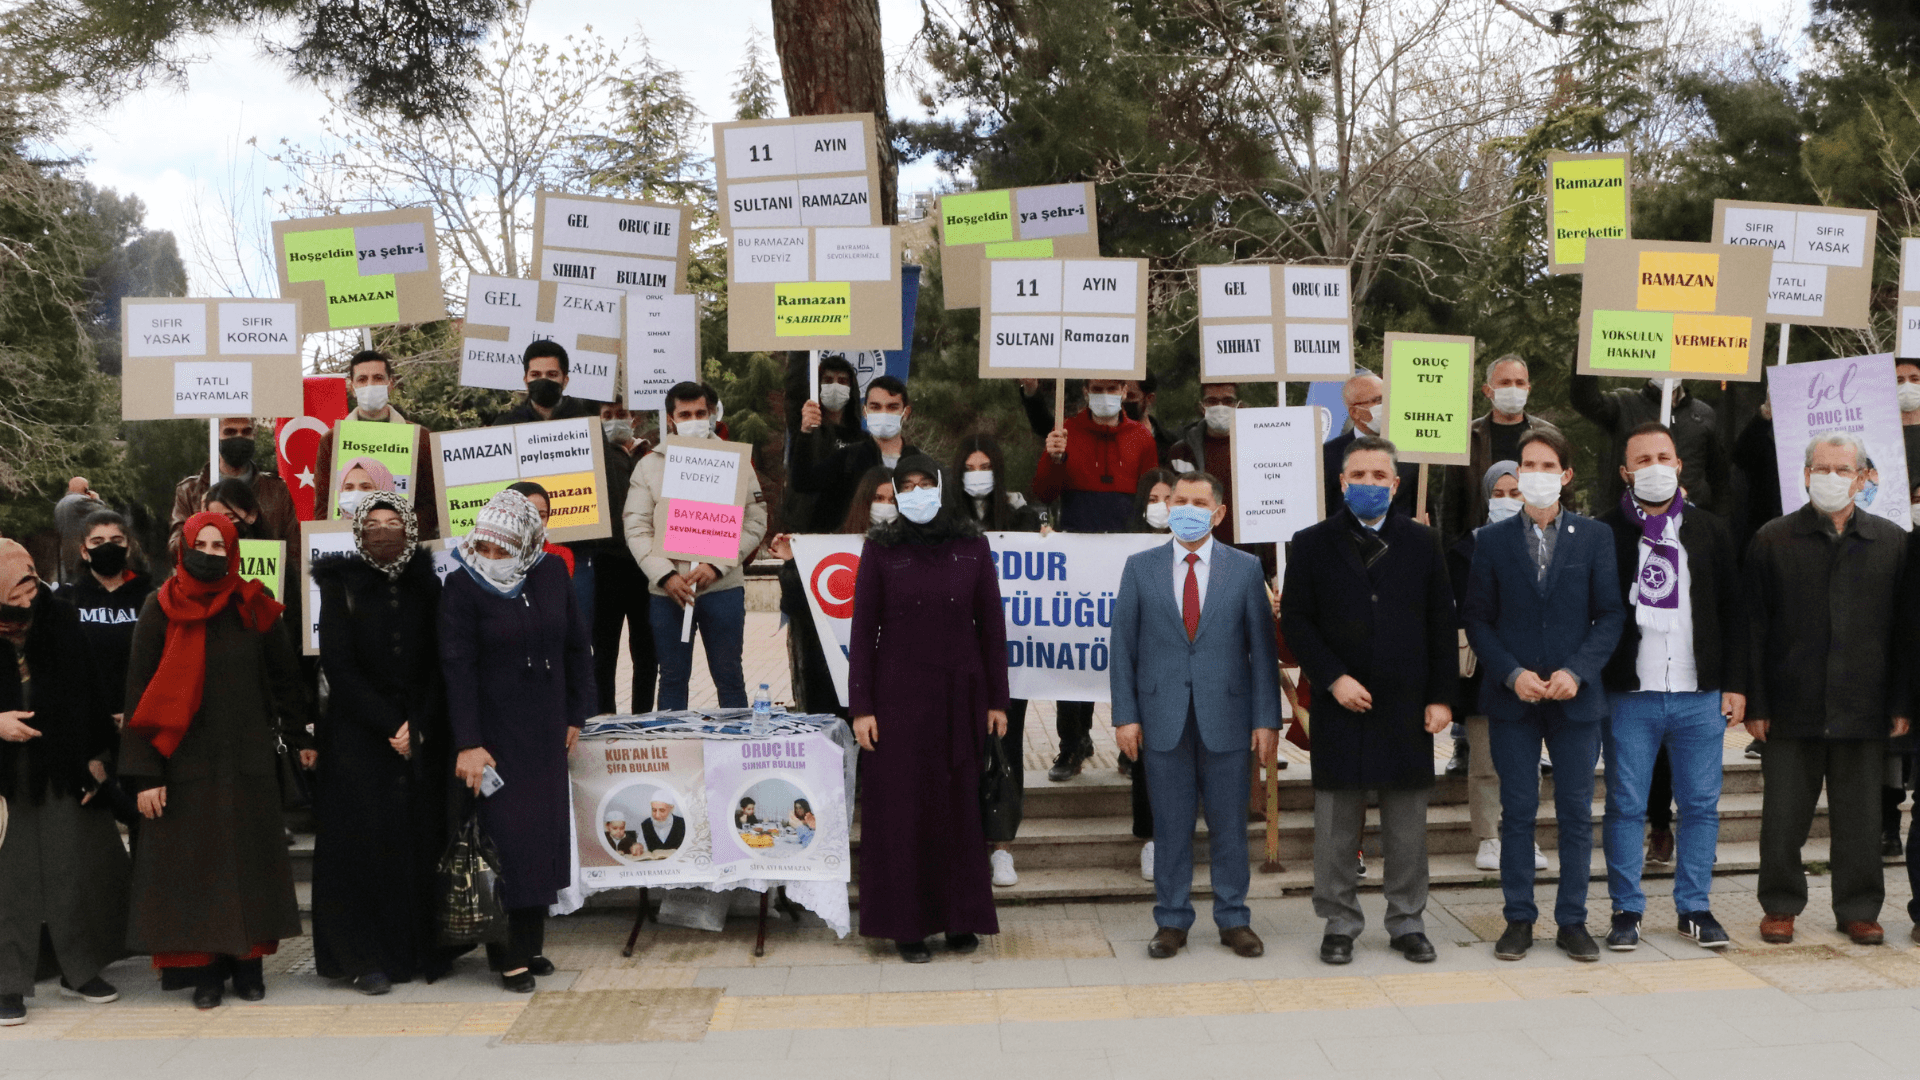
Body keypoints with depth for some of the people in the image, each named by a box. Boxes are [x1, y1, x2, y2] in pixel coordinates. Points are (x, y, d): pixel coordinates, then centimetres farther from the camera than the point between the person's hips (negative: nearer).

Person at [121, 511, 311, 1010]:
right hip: (185, 762, -1)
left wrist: (299, 736, 14)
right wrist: (144, 773, -8)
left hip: (247, 760, 1)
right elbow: (139, 693, -3)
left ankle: (248, 963, 14)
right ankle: (205, 969, 9)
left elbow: (285, 674, 13)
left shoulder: (253, 608, 4)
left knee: (250, 859, 4)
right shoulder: (161, 611, 0)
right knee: (192, 863, 1)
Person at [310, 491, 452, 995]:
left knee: (423, 838, 1)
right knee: (365, 841, -3)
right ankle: (368, 958, 3)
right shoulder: (341, 586, 1)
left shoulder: (427, 586, 8)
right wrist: (389, 725, -10)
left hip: (424, 738, 2)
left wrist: (419, 726, -8)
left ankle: (424, 949, 9)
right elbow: (340, 668, -4)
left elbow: (440, 665, 5)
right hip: (358, 739, -2)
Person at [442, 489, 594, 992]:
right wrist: (467, 744, -18)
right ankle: (508, 956, 6)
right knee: (503, 838, -3)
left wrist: (574, 716, 8)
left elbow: (576, 645, 11)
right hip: (493, 734, -4)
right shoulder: (462, 586, -10)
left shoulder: (552, 575, 2)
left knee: (544, 833, 9)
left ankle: (529, 944, 21)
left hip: (546, 733, 5)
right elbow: (457, 666, -13)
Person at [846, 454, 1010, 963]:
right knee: (901, 809, 1)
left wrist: (997, 700, 3)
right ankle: (907, 924, 10)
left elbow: (991, 626, 5)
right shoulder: (880, 549, 0)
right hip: (898, 696, -1)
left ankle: (961, 919, 18)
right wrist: (860, 706, -5)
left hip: (960, 696, 1)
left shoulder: (971, 547, 3)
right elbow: (863, 630, 0)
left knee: (959, 806, 6)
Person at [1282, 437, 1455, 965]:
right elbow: (1295, 621, 0)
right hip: (1340, 704, -1)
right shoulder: (1312, 544, 3)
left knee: (1407, 824, 6)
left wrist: (1441, 696, 1)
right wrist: (1333, 678, -10)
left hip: (1408, 706, 1)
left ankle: (1407, 923, 18)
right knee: (1336, 823, 3)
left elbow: (1441, 624, 7)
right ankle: (1340, 924, 15)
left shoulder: (1422, 543, 8)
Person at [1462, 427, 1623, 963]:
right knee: (1517, 812, 4)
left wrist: (1576, 671, -12)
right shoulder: (1492, 540, 4)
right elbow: (1477, 620, 3)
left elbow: (1611, 614, 1)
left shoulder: (1594, 537, 4)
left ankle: (1572, 921, 14)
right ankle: (1519, 920, 13)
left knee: (1576, 812, 5)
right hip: (1512, 698, 0)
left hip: (1576, 698, 0)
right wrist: (1513, 674, -10)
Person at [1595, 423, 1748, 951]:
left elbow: (1734, 612, 10)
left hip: (1700, 695, 2)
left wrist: (1735, 683, 4)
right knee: (1626, 807, 2)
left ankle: (1695, 908, 19)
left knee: (1701, 805, 7)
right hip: (1629, 695, -2)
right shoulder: (1605, 532, 0)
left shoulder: (1710, 531, 8)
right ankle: (1626, 911, 12)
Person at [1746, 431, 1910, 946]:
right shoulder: (1772, 540, 3)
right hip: (1791, 707, -1)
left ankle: (1859, 910, 20)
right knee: (1783, 817, 5)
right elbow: (1753, 629, 2)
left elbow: (1905, 629, 7)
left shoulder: (1892, 541, 7)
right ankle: (1781, 907, 19)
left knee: (1860, 817, 7)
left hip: (1864, 708, 1)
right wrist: (1755, 704, -3)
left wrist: (1901, 704, 1)